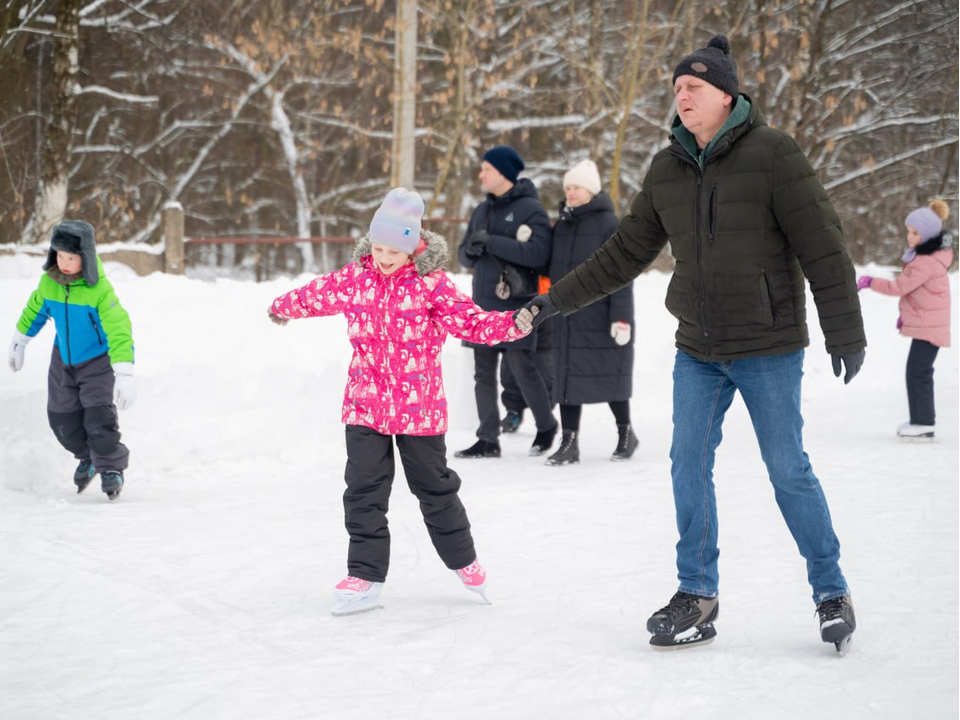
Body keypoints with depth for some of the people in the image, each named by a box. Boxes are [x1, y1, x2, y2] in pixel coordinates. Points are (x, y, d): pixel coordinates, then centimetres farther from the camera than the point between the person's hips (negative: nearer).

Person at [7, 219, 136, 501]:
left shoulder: (100, 290, -29)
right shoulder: (49, 282, -12)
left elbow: (119, 330, -32)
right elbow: (35, 309, 9)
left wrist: (124, 374, -38)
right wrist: (18, 343, 19)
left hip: (97, 361, -5)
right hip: (64, 360, 5)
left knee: (99, 419, -16)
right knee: (62, 419, 8)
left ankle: (111, 468, 8)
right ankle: (87, 457, 36)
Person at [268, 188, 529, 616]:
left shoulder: (431, 283, -11)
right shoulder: (354, 278, 0)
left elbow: (469, 321, -16)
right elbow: (316, 295, 18)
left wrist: (512, 324, -32)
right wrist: (283, 308, 35)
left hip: (418, 406, -2)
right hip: (365, 404, 2)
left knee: (434, 487, 11)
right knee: (364, 491, -2)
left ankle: (462, 560, 31)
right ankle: (365, 575, 4)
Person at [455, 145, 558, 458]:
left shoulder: (530, 209, -7)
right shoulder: (482, 211, 15)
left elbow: (538, 253, -20)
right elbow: (464, 255, 17)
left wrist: (492, 242, -22)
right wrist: (470, 251, -8)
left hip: (515, 308, -7)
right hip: (482, 306, 7)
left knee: (524, 371, -2)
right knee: (483, 375, 5)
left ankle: (546, 425, 20)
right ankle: (488, 440, 10)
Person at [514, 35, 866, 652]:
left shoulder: (772, 154, -11)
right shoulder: (668, 169, 5)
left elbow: (822, 247, -12)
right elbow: (625, 254, 13)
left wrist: (845, 332, -13)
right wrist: (554, 302, 11)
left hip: (769, 348, -5)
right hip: (698, 350, 5)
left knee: (789, 471, -1)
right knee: (689, 467, 3)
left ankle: (832, 593, 13)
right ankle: (698, 598, 14)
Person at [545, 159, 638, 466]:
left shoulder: (609, 224, -9)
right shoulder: (562, 225, 12)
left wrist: (621, 317, -17)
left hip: (600, 318, -6)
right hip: (567, 317, 6)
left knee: (610, 375, 4)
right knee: (567, 378, 4)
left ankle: (626, 434, 22)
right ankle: (569, 443, 7)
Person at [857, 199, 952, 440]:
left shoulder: (927, 262, -23)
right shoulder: (924, 254, 10)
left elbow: (900, 286, -22)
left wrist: (870, 282, -12)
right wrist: (905, 314, 18)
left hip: (929, 326, -11)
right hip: (924, 323, 11)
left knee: (918, 371, -10)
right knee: (919, 371, 17)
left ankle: (924, 424, -7)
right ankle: (922, 419, 27)